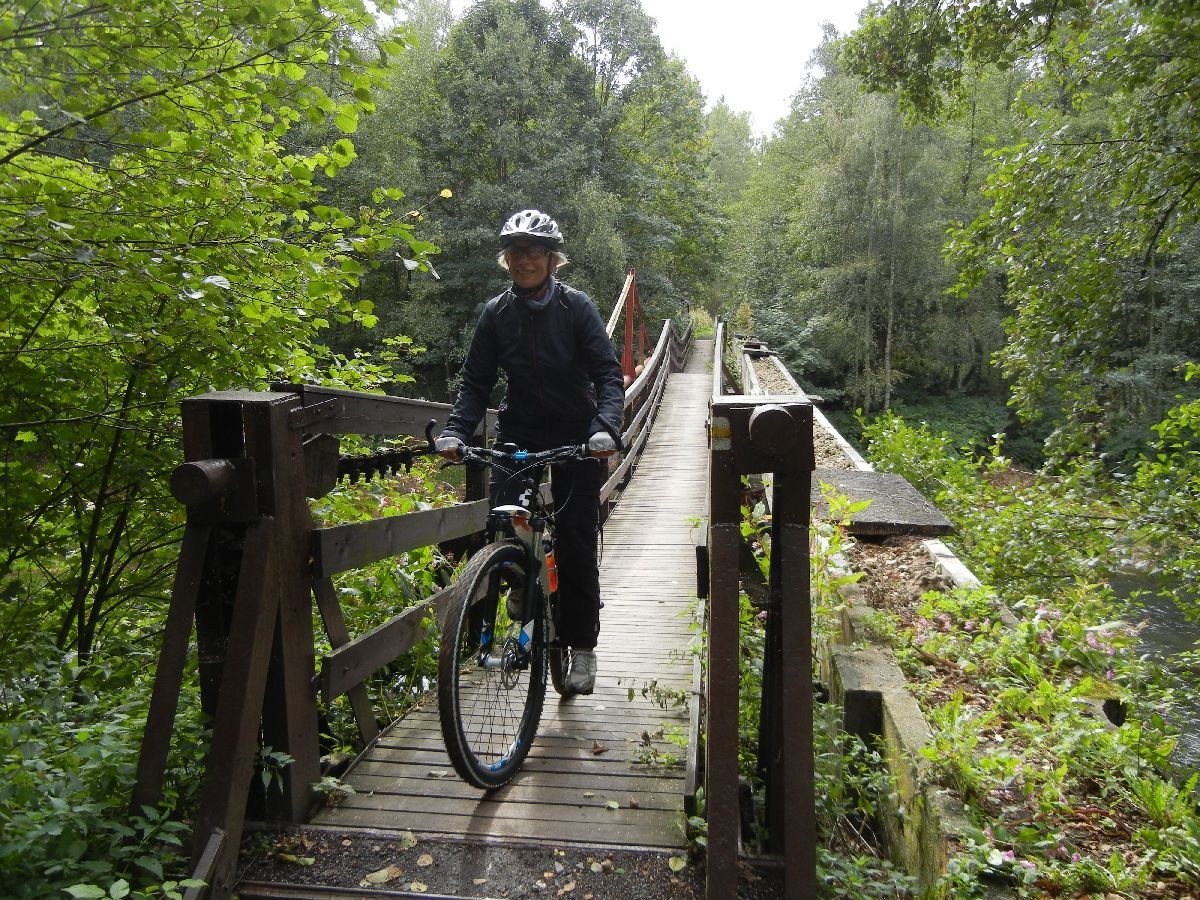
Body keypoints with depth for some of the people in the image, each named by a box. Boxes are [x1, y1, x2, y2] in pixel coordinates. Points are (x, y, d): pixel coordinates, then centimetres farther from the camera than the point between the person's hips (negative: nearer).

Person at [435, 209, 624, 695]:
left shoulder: (576, 307, -7)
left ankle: (582, 646, 16)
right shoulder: (496, 313, 1)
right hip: (518, 433, 2)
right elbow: (475, 381, 0)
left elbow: (608, 373, -12)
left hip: (576, 437, -2)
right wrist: (455, 431, -16)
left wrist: (605, 427, -30)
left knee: (576, 544, 0)